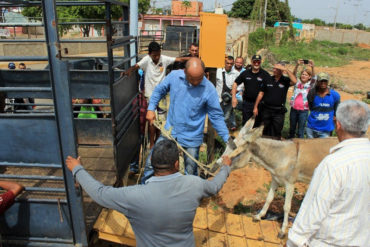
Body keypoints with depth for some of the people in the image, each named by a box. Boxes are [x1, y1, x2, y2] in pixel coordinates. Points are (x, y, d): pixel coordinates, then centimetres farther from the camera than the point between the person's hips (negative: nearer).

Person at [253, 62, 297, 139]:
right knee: (266, 132, 15)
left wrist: (286, 69, -23)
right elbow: (261, 93, 6)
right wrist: (255, 107, 5)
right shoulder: (268, 79, 3)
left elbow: (294, 81, -26)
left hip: (279, 112, -2)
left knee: (276, 133, 5)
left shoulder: (285, 80, -3)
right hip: (266, 110, 2)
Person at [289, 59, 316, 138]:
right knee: (292, 128, 15)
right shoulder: (297, 82, 6)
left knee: (301, 131, 2)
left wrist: (312, 67, -34)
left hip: (304, 111, -2)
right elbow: (294, 75, -9)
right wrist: (297, 65, -28)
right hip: (294, 109, 2)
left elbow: (314, 78, -16)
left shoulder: (310, 85, 2)